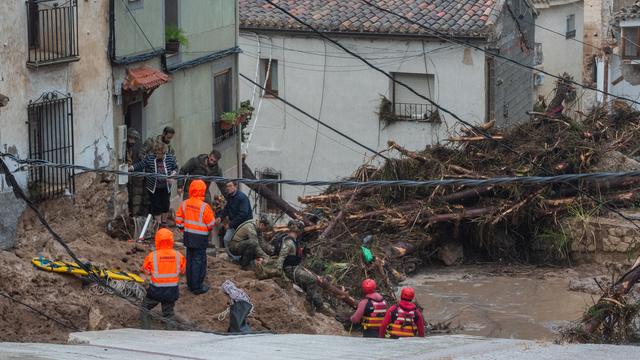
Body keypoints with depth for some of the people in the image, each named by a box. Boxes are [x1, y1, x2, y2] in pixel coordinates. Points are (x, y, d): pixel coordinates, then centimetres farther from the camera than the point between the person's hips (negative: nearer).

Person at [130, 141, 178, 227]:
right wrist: (128, 168, -20)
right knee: (156, 206, 3)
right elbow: (139, 165, -9)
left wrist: (172, 175, -11)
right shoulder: (149, 158, -10)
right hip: (153, 187, -1)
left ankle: (164, 223, 27)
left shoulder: (170, 158, -5)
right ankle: (159, 224, 17)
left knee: (165, 205, 8)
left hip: (165, 187, 2)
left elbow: (175, 168, 8)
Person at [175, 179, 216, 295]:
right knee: (199, 261, 2)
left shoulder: (184, 204, -2)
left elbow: (179, 219, 7)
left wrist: (182, 229, 22)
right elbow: (211, 223, -13)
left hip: (188, 236, 6)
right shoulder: (204, 206, -20)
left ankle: (190, 284, 27)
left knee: (190, 259, 18)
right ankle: (197, 287, 5)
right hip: (200, 238, -6)